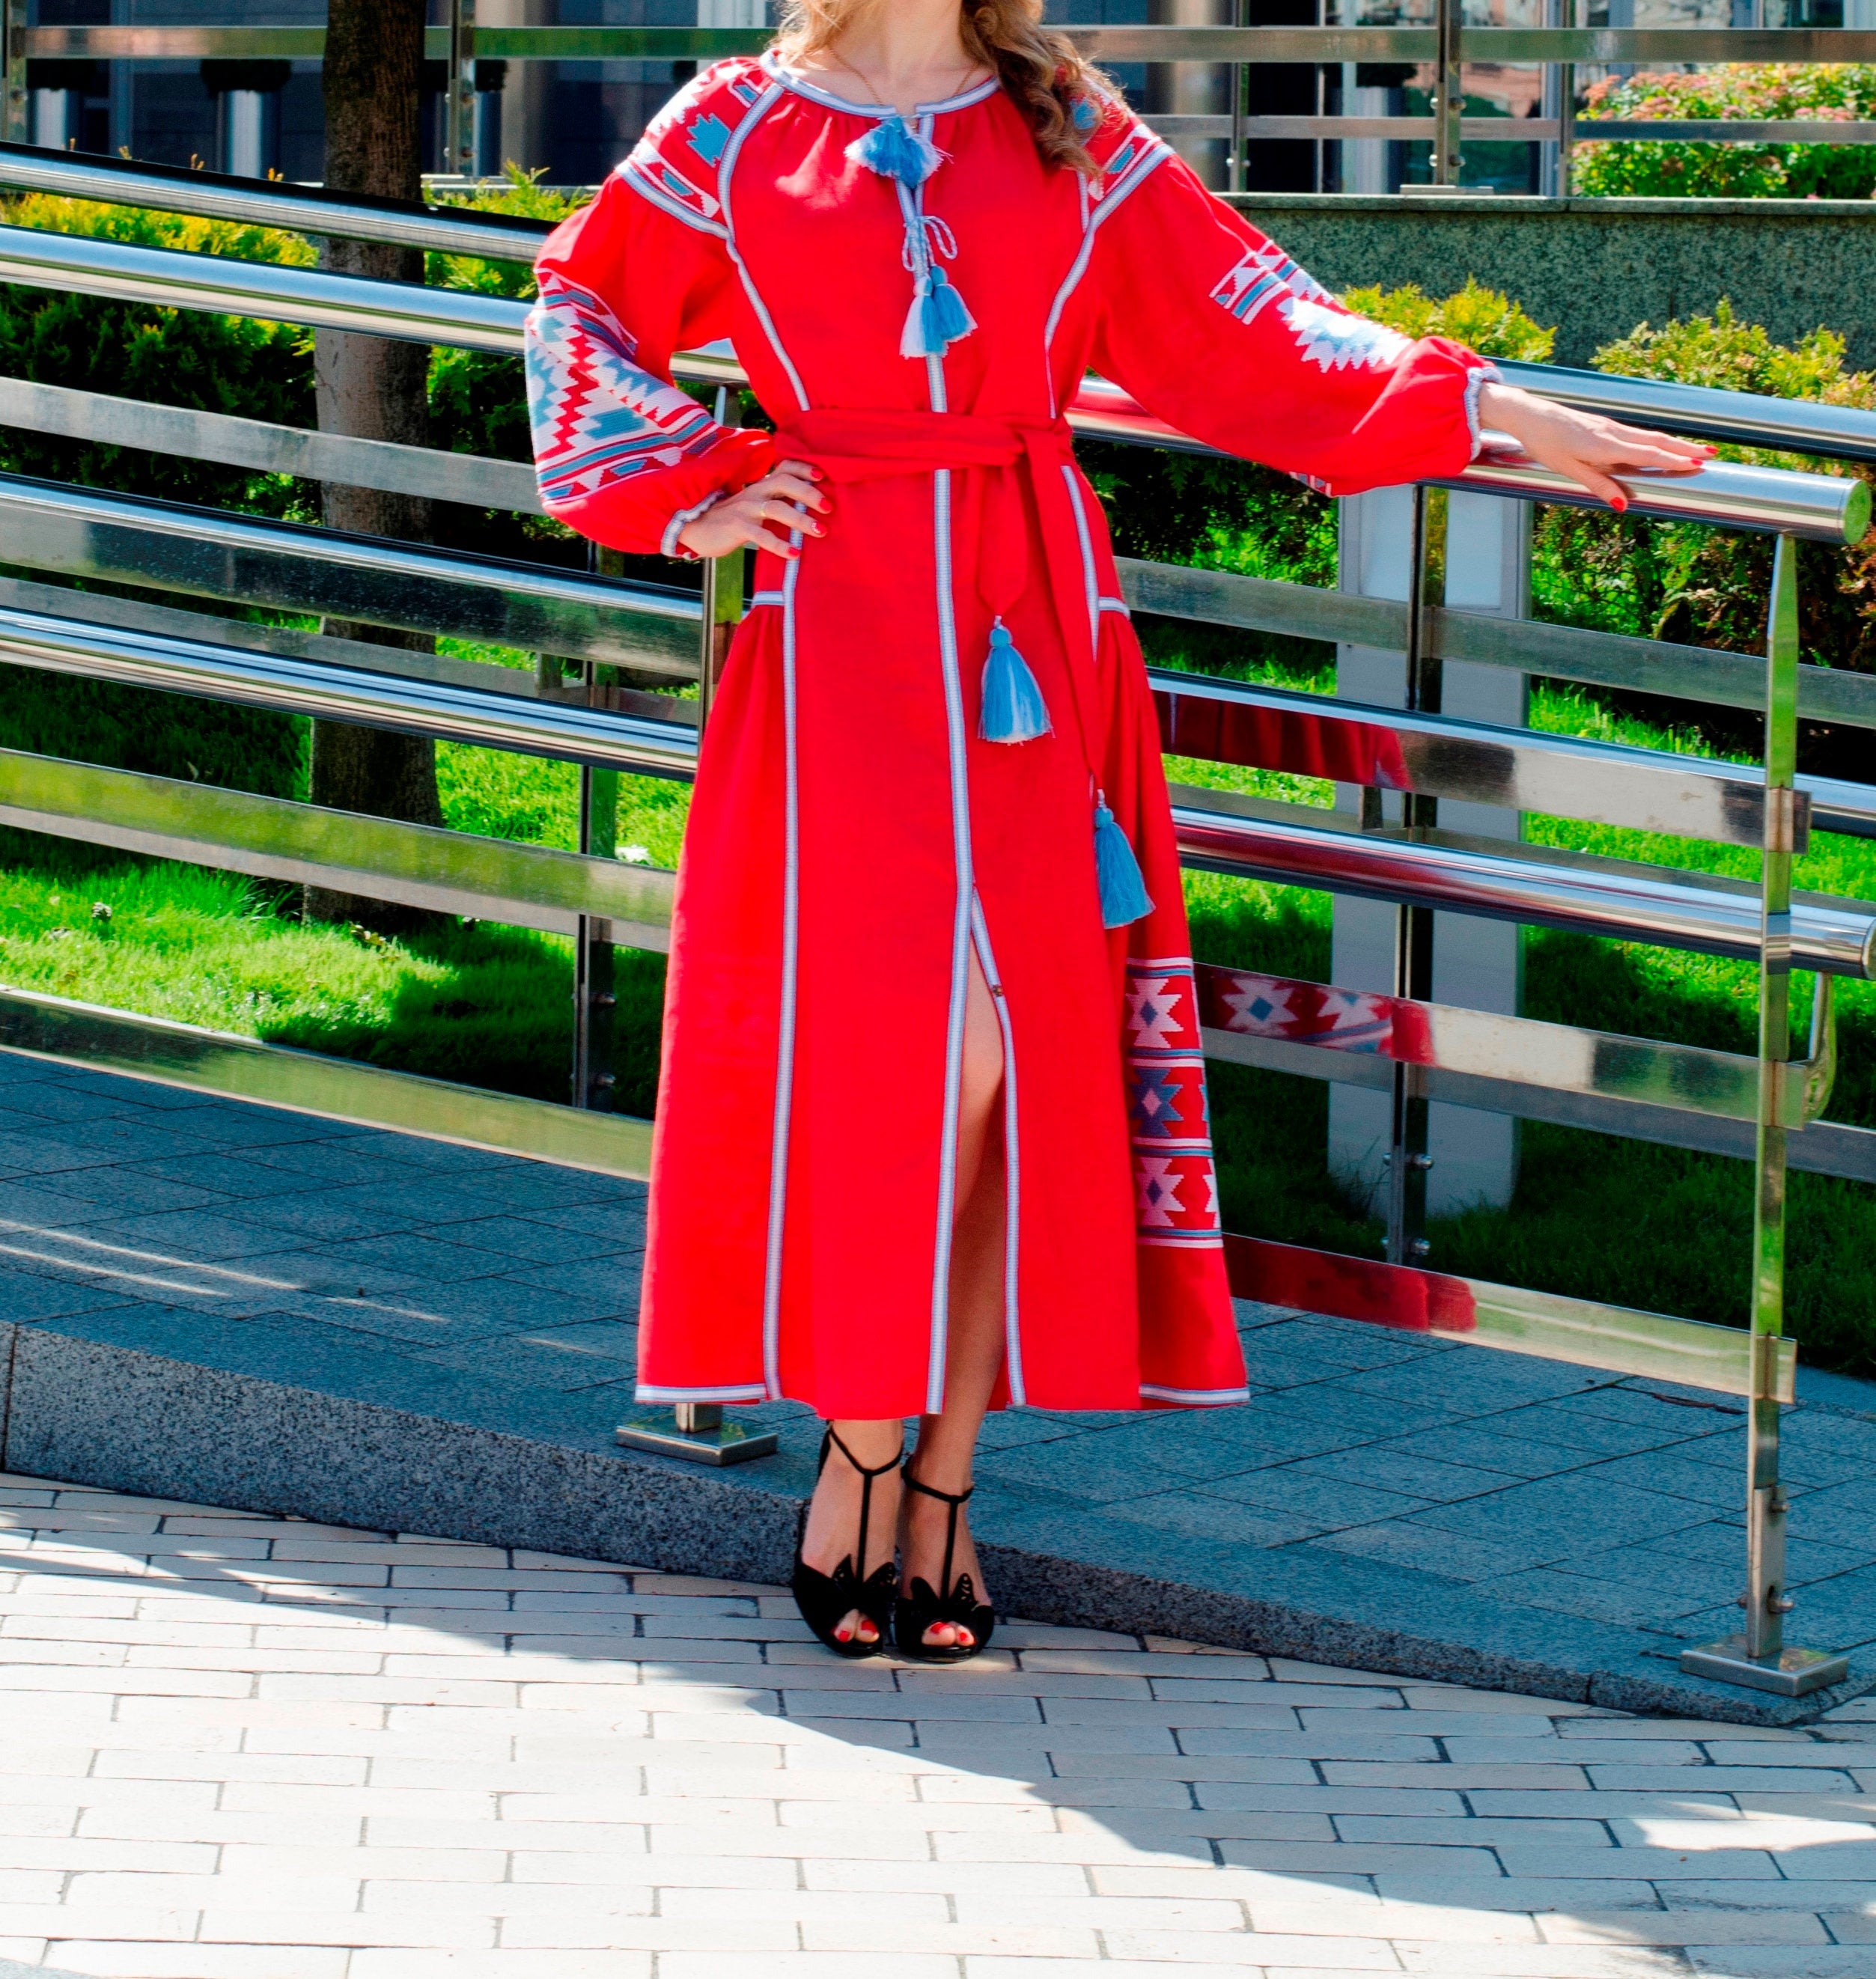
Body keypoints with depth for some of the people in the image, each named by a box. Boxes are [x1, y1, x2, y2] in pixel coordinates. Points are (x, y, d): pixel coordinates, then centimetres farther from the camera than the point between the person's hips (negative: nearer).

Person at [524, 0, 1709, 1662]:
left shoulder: (1068, 134, 11)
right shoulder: (738, 133, 7)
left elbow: (1249, 325, 10)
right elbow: (582, 309, 19)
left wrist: (1497, 411, 2)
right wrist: (685, 498, 6)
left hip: (1036, 638, 3)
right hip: (848, 644, -2)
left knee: (1039, 1052, -3)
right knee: (925, 1046, -15)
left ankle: (940, 1486, 7)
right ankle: (857, 1462, 1)